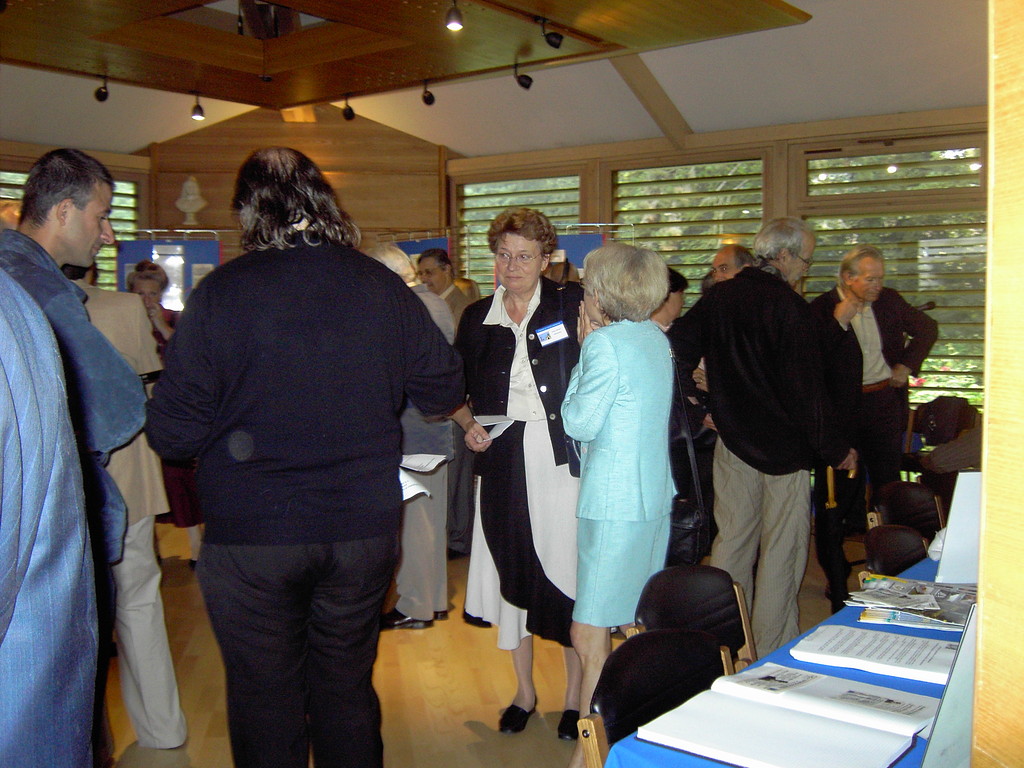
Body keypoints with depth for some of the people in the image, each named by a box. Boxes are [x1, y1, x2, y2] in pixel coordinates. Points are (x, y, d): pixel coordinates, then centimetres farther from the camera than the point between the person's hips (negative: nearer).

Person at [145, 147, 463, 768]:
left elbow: (172, 434, -13)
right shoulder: (384, 287, -4)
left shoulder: (220, 293, -12)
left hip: (250, 536, -2)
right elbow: (445, 391, 4)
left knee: (266, 701, 13)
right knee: (348, 691, 19)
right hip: (365, 528, 3)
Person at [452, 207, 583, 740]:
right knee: (511, 571, 10)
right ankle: (524, 691, 29)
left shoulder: (570, 305, -1)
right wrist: (468, 425, -2)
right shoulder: (477, 319, 8)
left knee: (566, 567, 0)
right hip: (501, 459, 3)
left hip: (560, 456, -3)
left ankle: (575, 695, 19)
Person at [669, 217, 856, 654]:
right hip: (784, 446, -6)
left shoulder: (717, 298, 4)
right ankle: (772, 651, 12)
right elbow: (805, 388, -16)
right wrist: (835, 450, -8)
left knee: (731, 540, 15)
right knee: (781, 549, 4)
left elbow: (676, 352, 6)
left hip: (733, 440, 6)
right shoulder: (789, 307, -15)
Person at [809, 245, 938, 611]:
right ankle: (836, 576, 13)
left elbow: (927, 328, 21)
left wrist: (907, 364, 8)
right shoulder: (822, 309, -9)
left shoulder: (889, 300, 6)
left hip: (885, 405, 5)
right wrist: (839, 320, -24)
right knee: (838, 494, 1)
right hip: (842, 412, -4)